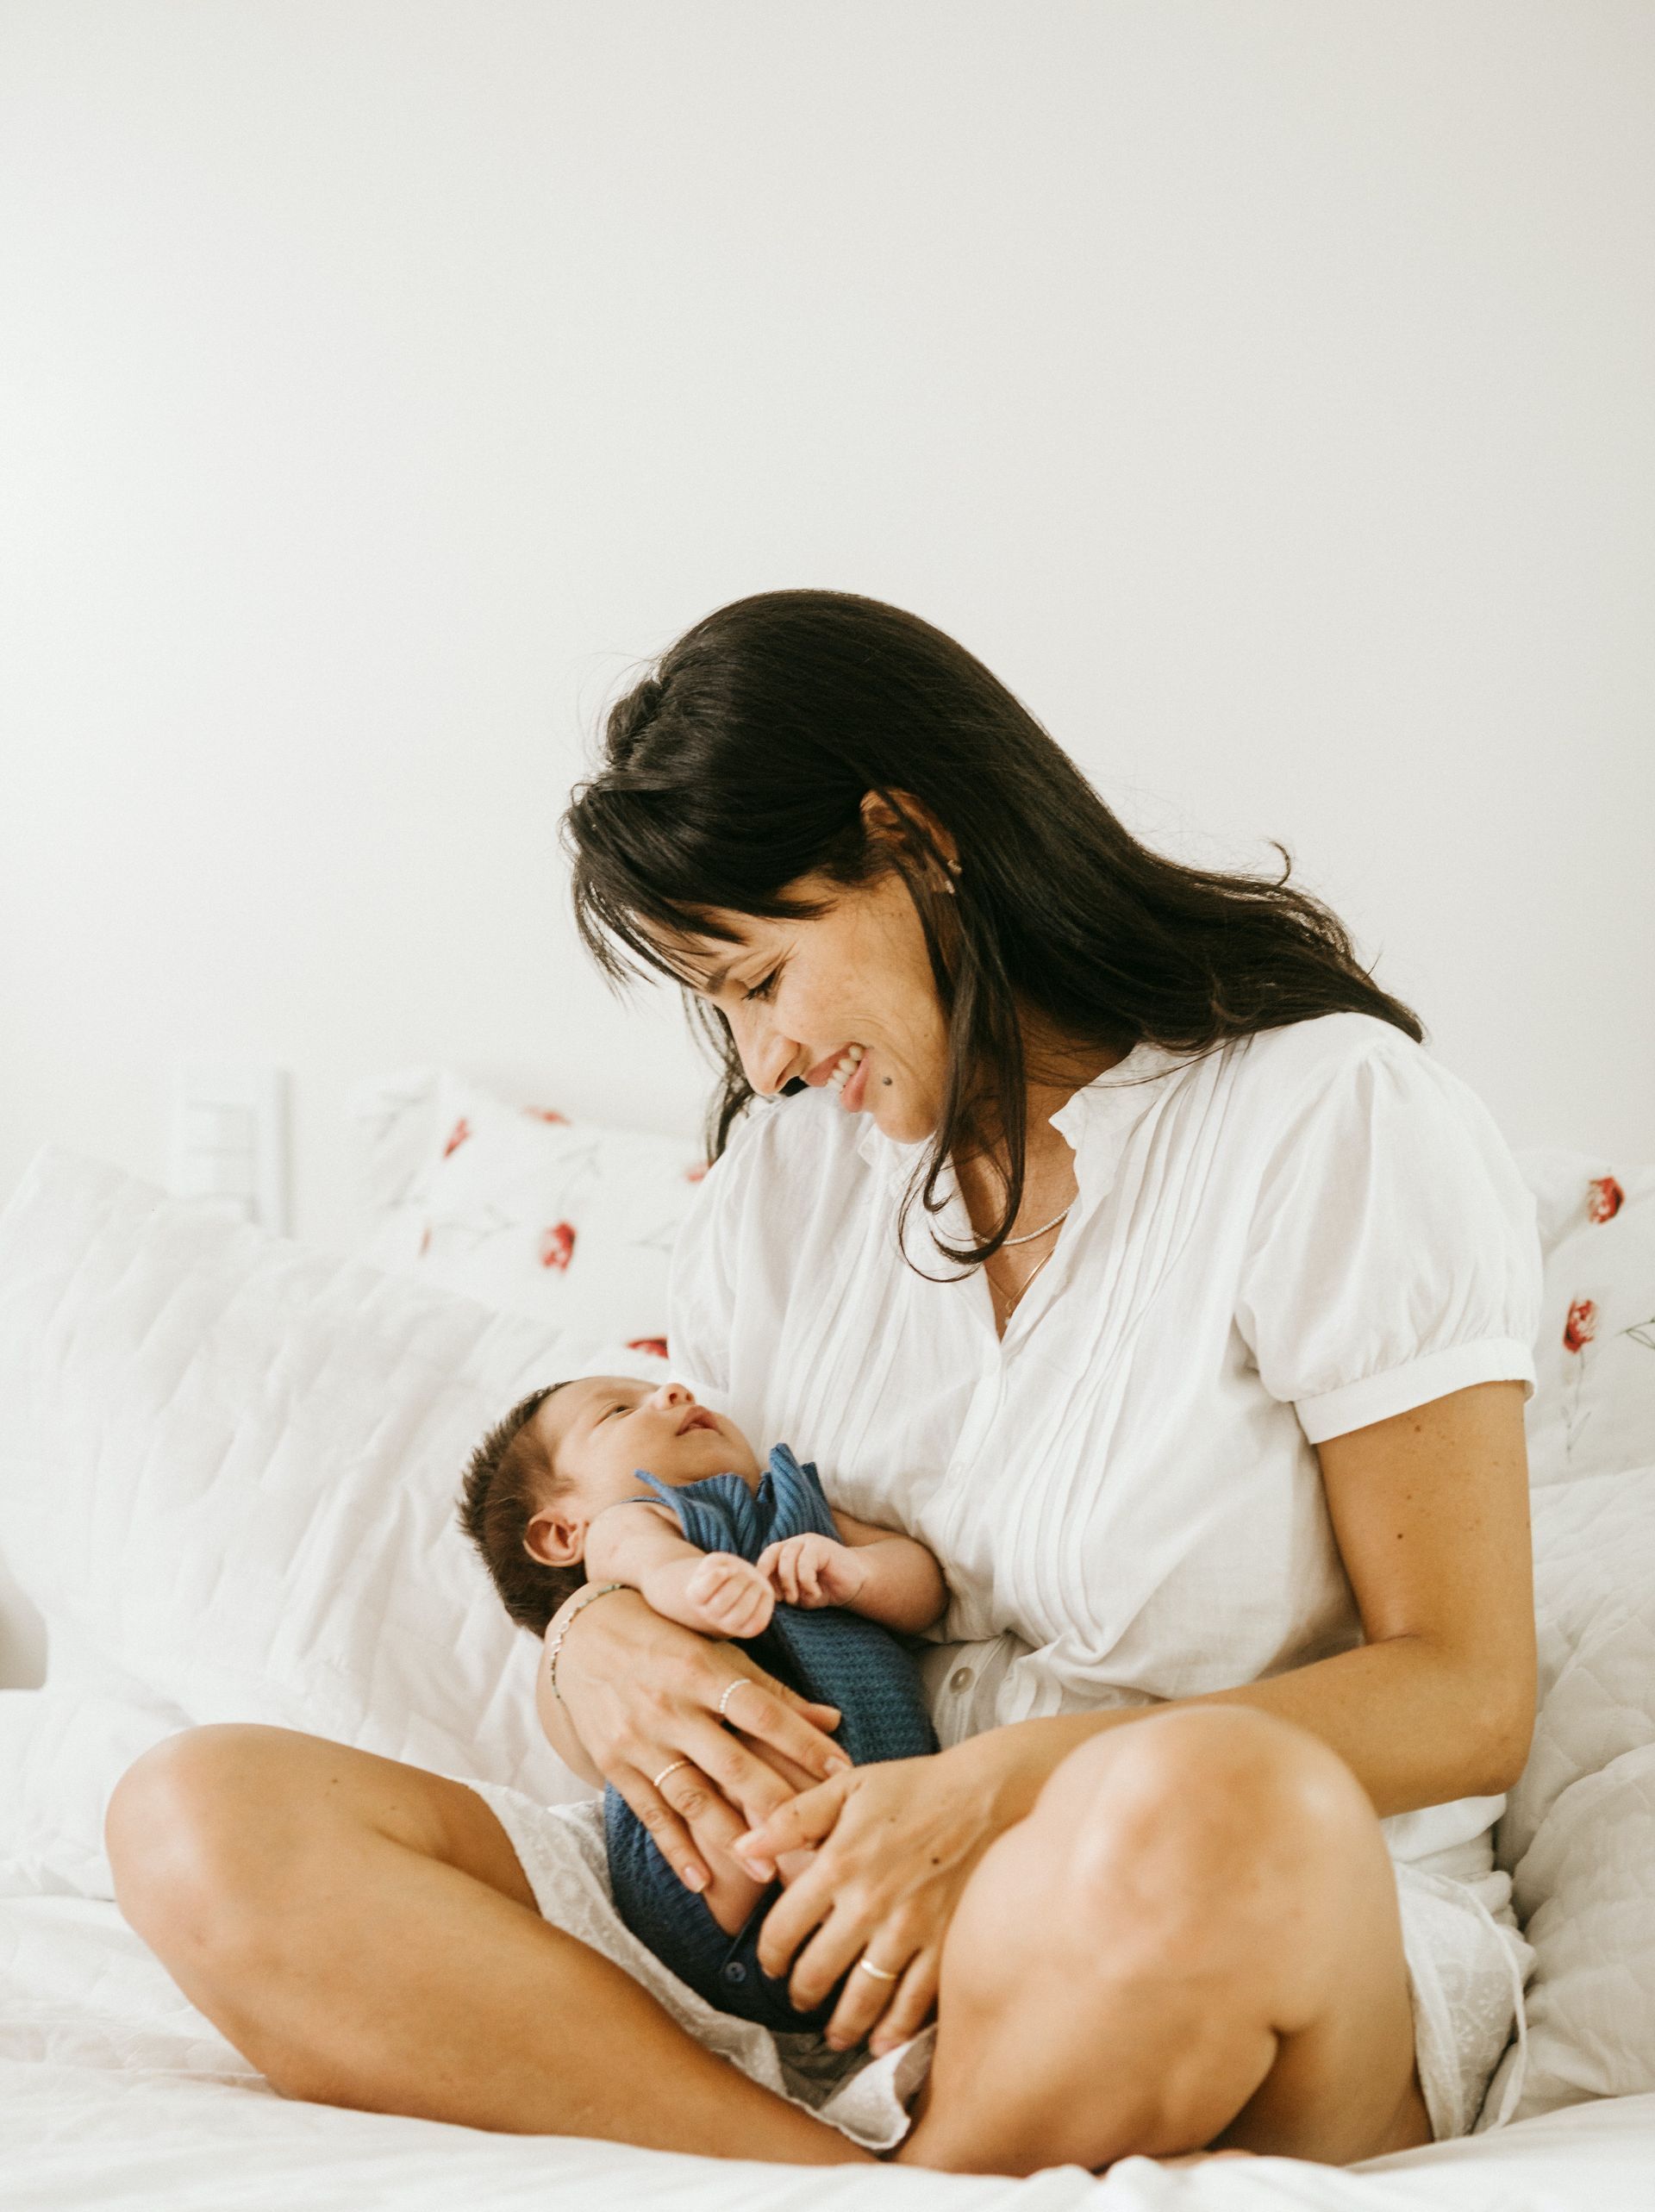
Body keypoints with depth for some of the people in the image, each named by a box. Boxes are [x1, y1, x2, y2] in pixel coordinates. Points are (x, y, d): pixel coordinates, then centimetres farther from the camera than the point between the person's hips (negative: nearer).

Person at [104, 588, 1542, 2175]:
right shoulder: (786, 1166, 13)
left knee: (1207, 1812, -42)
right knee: (197, 1819, -14)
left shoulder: (1332, 1109, -5)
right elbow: (686, 1548, 16)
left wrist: (1017, 1792, -22)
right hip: (820, 1951, 5)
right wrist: (604, 1646, -9)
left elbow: (1467, 1698, -9)